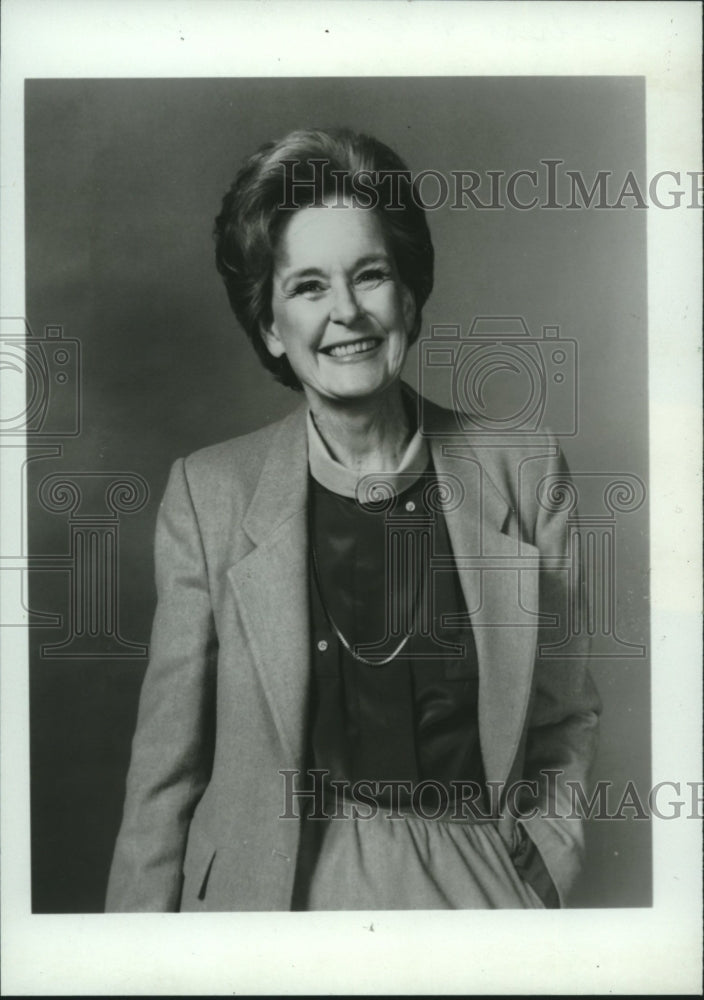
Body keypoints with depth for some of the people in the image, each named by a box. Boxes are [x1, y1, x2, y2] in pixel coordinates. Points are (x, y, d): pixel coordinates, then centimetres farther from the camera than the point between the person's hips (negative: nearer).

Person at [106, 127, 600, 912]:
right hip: (272, 885, 0)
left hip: (471, 883, 1)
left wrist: (543, 861, -7)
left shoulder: (524, 472, -7)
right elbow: (167, 759, -5)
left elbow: (565, 716, 3)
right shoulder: (208, 492, -9)